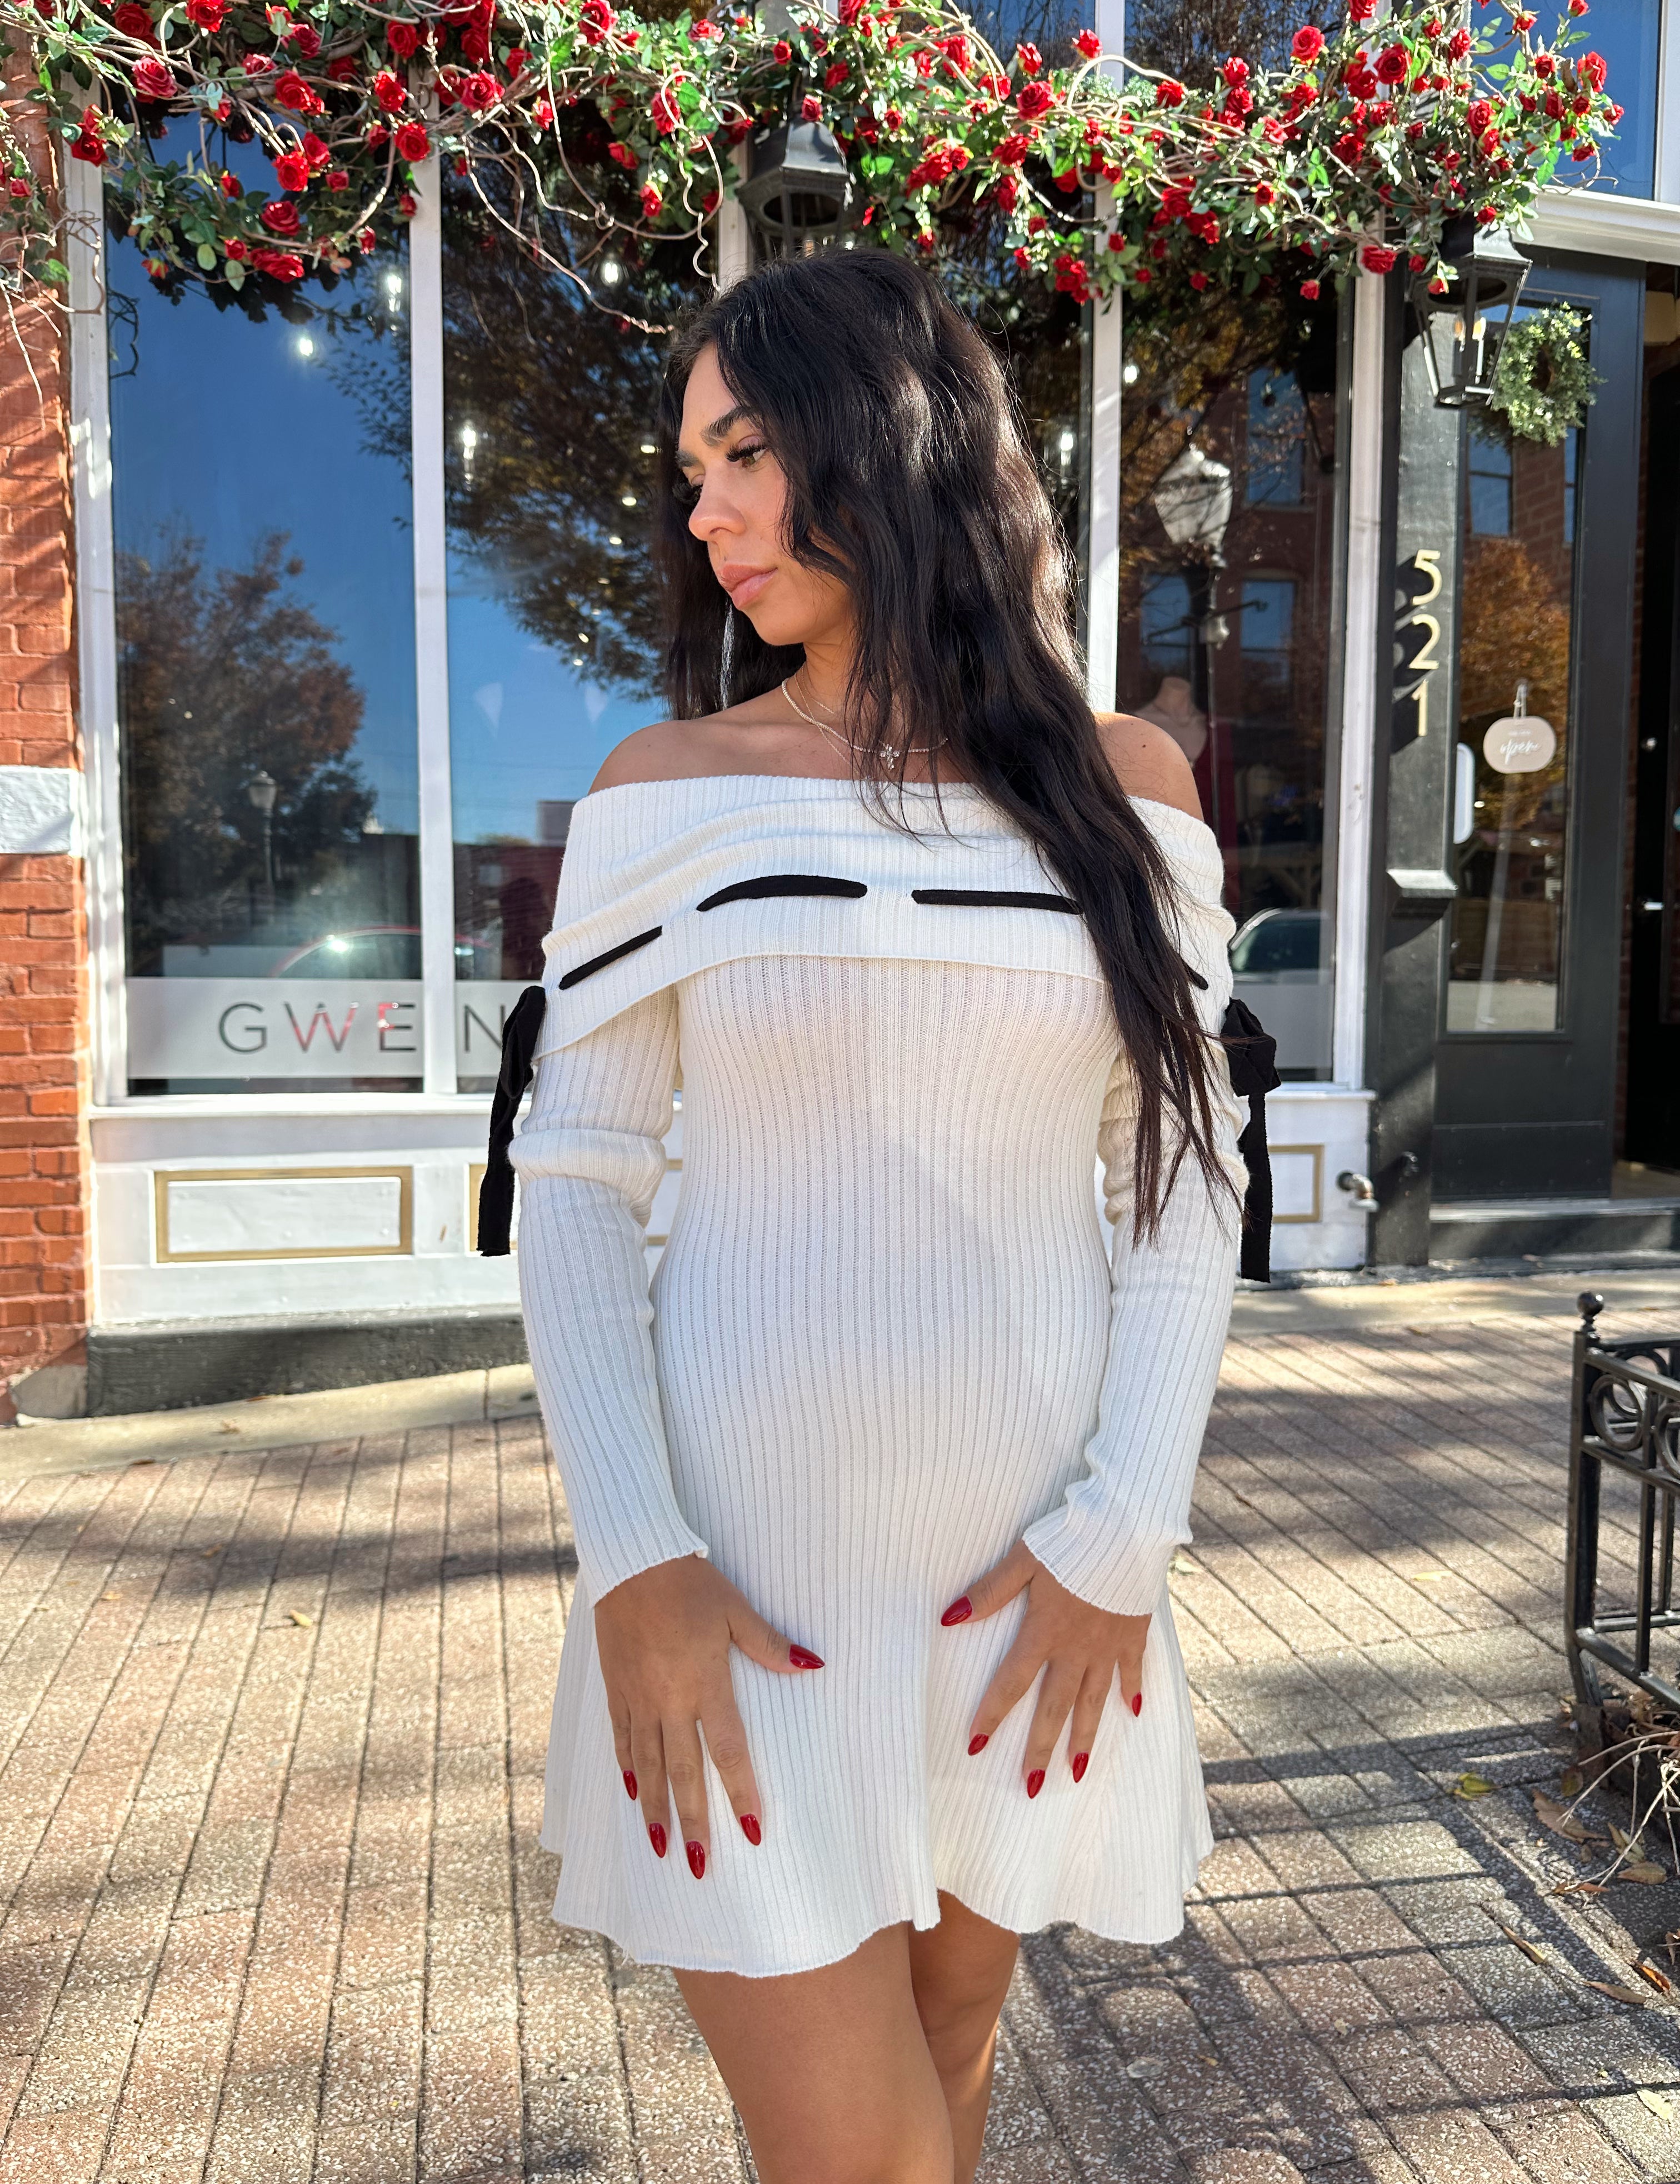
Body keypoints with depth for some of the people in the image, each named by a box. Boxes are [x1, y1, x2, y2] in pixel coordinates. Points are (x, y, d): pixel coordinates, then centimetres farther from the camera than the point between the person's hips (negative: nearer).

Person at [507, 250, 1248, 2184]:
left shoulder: (1124, 789, 1)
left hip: (1033, 1576, 2)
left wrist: (1119, 1536, -7)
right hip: (743, 1566, -1)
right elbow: (571, 1180, -3)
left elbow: (1190, 1177, 2)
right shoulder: (666, 789, -2)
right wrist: (631, 1560, -12)